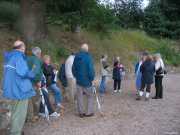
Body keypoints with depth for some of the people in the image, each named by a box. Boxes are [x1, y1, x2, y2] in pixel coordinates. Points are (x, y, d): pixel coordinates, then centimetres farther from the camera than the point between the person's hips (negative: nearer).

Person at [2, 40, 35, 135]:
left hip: (12, 89, 10)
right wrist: (33, 74, -9)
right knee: (19, 114, 0)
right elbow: (23, 72, -27)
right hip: (19, 90, -10)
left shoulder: (10, 57, 12)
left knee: (15, 112, 22)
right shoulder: (19, 56, -17)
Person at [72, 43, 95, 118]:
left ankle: (81, 112, 16)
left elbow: (73, 68, 11)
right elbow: (91, 69, -18)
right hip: (86, 81, -5)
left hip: (78, 80, 5)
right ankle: (89, 112, 11)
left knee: (79, 97, 11)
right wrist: (92, 78, -4)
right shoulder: (88, 57, -16)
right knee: (90, 96, 10)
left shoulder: (76, 57, 4)